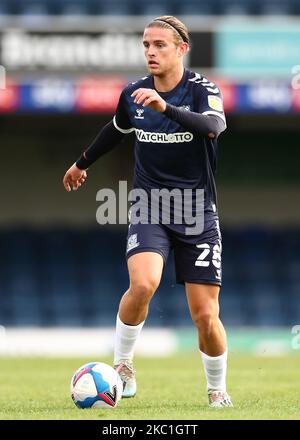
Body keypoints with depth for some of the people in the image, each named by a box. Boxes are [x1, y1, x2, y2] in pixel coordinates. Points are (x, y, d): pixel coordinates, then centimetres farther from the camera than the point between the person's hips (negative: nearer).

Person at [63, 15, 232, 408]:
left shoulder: (203, 90, -11)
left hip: (198, 213, -2)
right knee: (143, 283, -28)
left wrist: (165, 107, -48)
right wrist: (83, 163, 38)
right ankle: (122, 366, -6)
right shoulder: (133, 94, 1)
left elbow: (211, 126, -34)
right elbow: (116, 130, 24)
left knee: (205, 316, -3)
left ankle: (218, 390, 22)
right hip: (149, 209, 2)